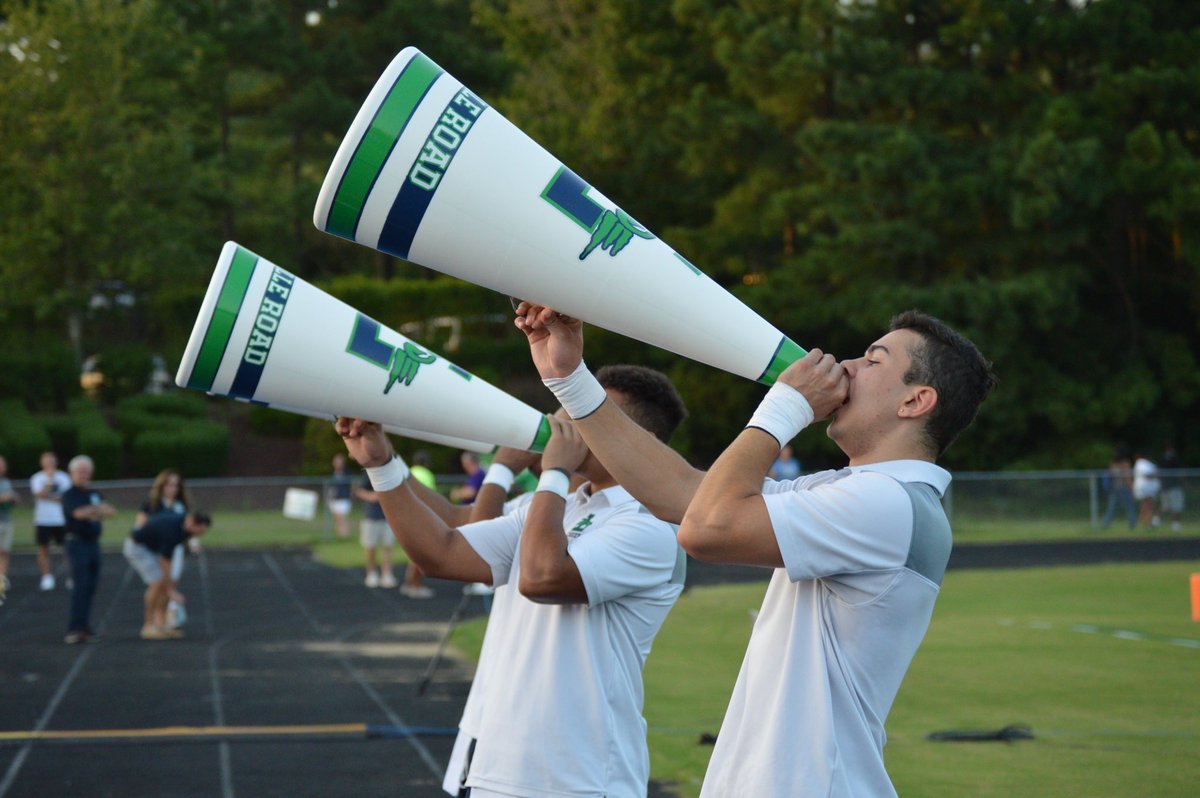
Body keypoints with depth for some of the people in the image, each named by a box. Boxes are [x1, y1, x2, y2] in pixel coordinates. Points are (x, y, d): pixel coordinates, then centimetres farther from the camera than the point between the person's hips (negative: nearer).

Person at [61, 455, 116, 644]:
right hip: (77, 542, -6)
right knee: (81, 586, -14)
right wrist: (99, 509, -6)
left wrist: (92, 511, -15)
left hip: (93, 543, 6)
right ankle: (75, 628, -15)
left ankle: (84, 628, 11)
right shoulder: (70, 495, -4)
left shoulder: (94, 493, 15)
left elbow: (110, 511, 3)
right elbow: (79, 513, -21)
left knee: (91, 586, 6)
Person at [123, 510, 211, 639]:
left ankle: (160, 624, 5)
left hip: (151, 547, 9)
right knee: (158, 583, -19)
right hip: (136, 547, -9)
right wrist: (170, 590, -22)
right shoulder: (171, 530, -34)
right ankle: (148, 627, -11)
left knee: (169, 583, 1)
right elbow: (164, 561, -28)